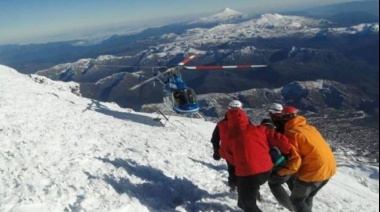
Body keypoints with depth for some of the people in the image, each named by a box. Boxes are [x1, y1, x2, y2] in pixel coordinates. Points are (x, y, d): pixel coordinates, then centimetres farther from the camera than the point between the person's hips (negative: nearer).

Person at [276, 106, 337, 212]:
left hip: (315, 171, -8)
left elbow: (294, 161, -17)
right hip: (329, 167, 8)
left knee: (296, 200, 13)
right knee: (307, 197, 26)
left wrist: (281, 172, -3)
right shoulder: (309, 127, 13)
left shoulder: (291, 133, -10)